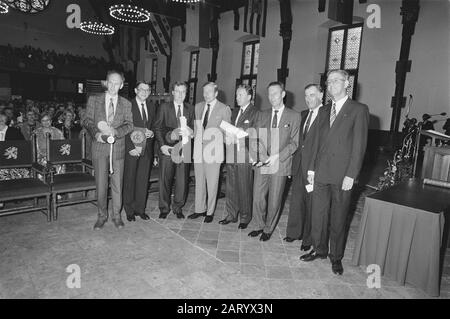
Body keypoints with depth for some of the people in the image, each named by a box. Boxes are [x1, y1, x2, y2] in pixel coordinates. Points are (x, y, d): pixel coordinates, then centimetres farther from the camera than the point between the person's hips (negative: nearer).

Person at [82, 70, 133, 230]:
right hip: (99, 146, 0)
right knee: (101, 184, 4)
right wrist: (96, 133, -17)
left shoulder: (126, 104, 8)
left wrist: (115, 131, -20)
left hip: (118, 147, 0)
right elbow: (87, 120, 3)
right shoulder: (94, 100, 8)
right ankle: (102, 215, 19)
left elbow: (129, 125, -1)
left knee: (117, 183, 6)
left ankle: (116, 215, 20)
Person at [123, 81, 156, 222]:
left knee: (143, 180, 9)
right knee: (129, 180, 4)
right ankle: (129, 210, 17)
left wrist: (152, 133, -3)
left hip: (147, 149, 5)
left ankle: (140, 209, 21)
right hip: (132, 149, -4)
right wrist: (131, 148, -15)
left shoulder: (151, 106, 12)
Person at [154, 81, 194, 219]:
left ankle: (178, 208, 20)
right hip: (167, 148, -1)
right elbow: (157, 128, 4)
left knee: (182, 181, 3)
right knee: (165, 180, 2)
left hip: (184, 149, 2)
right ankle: (164, 208, 18)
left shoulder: (190, 109, 12)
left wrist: (188, 132, -10)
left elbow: (194, 128, 12)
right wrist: (162, 145, -7)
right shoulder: (164, 107, 7)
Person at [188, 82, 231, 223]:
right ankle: (200, 209, 26)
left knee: (212, 183, 3)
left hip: (213, 150, -5)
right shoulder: (198, 106, 12)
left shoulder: (224, 109, -3)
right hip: (198, 149, 5)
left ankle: (210, 212, 17)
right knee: (199, 181, 12)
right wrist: (195, 140, 9)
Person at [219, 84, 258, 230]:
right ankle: (231, 215, 25)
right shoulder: (234, 112, 18)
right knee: (231, 187, 12)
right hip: (231, 155, 7)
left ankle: (245, 218, 17)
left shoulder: (255, 113, -6)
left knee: (245, 189, 3)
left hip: (245, 156, -6)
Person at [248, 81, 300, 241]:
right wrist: (261, 155, -10)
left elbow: (294, 142, -2)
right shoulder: (262, 115, 12)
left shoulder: (294, 116, 2)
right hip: (261, 164, 3)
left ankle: (268, 229, 24)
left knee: (274, 200, 6)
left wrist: (278, 156, -13)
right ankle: (259, 226, 26)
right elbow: (256, 138, 6)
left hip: (280, 164, -3)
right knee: (257, 198, 5)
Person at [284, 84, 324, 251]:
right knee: (296, 200, 14)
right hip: (299, 164, 7)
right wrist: (296, 158, 7)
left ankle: (308, 239, 20)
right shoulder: (303, 115, 14)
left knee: (311, 203, 5)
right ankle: (294, 232, 29)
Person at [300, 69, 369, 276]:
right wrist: (312, 168, 9)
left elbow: (359, 145, -8)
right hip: (321, 173, 5)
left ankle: (336, 257, 25)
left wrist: (351, 175, -13)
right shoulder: (326, 110, 14)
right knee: (318, 214, 11)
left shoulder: (359, 110, -3)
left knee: (338, 218, 8)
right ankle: (319, 249, 30)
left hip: (342, 176, -5)